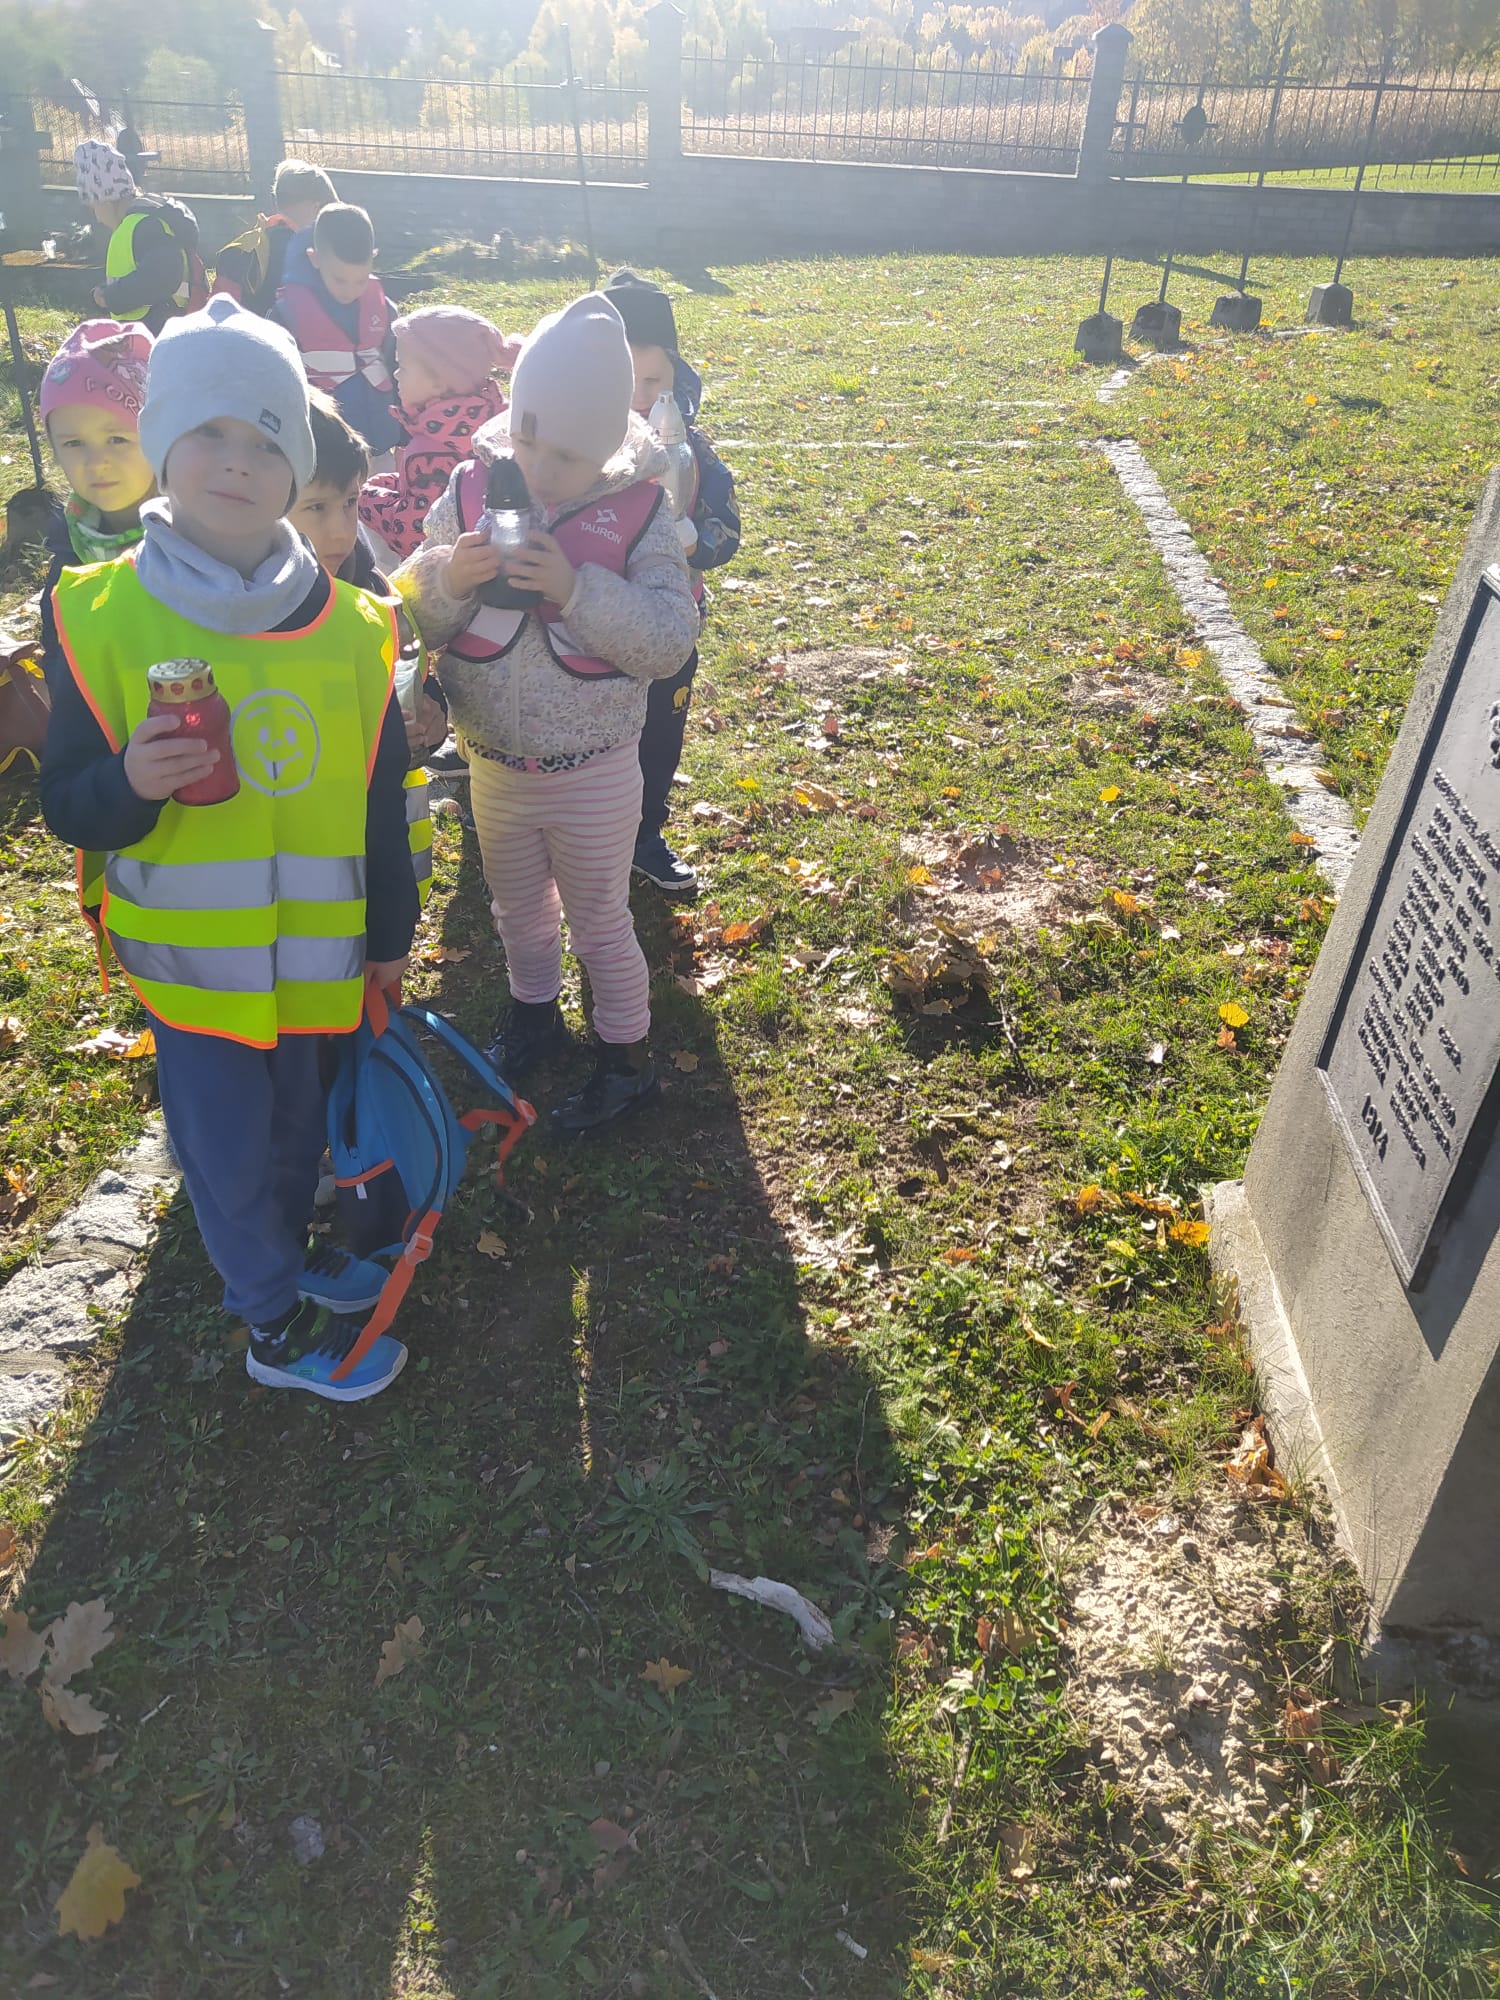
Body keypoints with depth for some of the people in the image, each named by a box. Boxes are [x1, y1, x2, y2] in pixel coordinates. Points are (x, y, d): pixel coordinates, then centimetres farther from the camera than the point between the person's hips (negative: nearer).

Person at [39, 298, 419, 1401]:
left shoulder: (350, 626, -3)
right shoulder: (103, 617, -10)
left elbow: (380, 798, 4)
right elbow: (69, 806, -7)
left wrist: (392, 934, 7)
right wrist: (131, 785, -30)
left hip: (319, 955, 3)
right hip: (192, 958, -2)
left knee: (300, 1124, 21)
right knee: (229, 1146, 10)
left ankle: (288, 1255, 49)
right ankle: (277, 1325, 32)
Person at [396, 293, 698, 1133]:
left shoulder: (639, 511, -14)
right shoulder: (475, 488, -6)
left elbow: (670, 640, -21)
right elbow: (412, 616, -5)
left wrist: (578, 587, -31)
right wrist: (448, 576, -26)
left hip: (593, 774, -4)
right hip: (496, 770, 4)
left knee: (600, 922, 12)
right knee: (519, 908, 24)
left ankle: (628, 1055, 32)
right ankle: (535, 1014, 49)